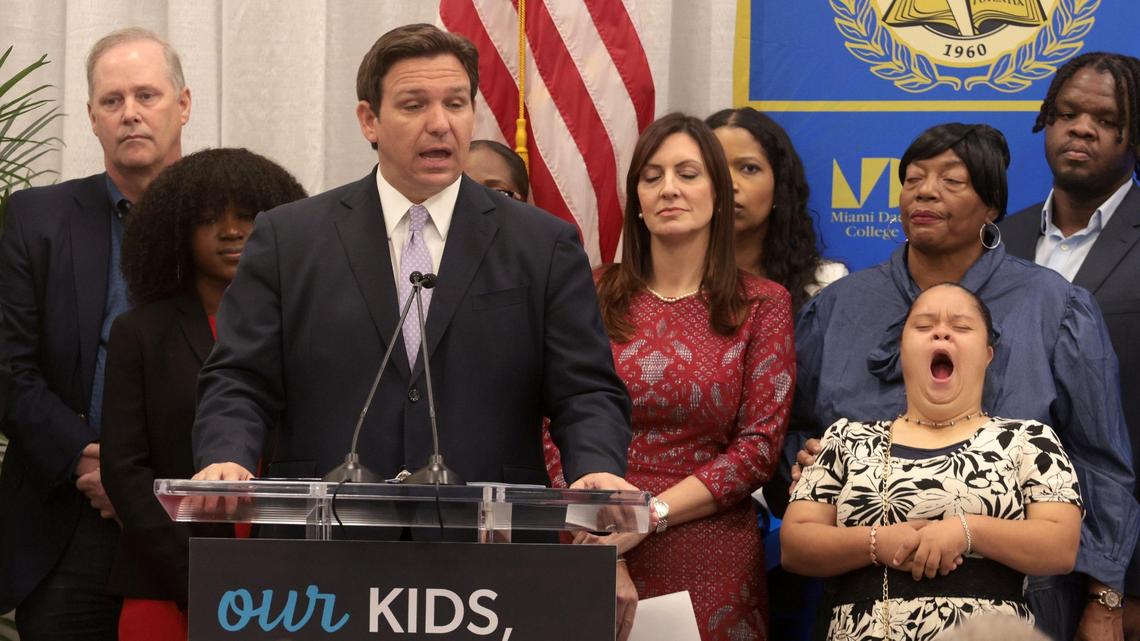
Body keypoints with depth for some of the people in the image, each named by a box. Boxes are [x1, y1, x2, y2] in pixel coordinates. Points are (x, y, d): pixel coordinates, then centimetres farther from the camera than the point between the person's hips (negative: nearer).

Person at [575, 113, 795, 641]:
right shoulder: (595, 295, 5)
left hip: (708, 556, -1)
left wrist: (650, 515, -13)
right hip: (594, 549, 1)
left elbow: (760, 445, -4)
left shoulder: (762, 305, 2)